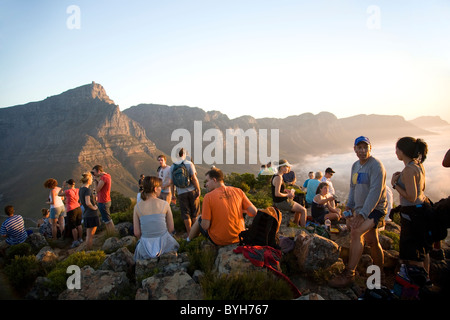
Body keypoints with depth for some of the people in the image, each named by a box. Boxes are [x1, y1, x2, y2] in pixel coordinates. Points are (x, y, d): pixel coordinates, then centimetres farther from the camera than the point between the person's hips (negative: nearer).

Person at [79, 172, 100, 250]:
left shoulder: (80, 189, 10)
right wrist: (94, 208, -11)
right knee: (90, 235, -1)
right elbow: (88, 203, -28)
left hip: (86, 215, 9)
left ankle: (88, 250, 25)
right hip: (92, 215, -9)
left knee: (89, 235, 17)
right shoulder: (87, 190, -18)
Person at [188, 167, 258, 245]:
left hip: (219, 241, -4)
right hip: (239, 238, 4)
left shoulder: (208, 197, -14)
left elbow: (205, 226, -15)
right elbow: (254, 212, -6)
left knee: (199, 219, 21)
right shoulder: (238, 191, -3)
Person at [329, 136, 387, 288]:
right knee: (372, 242, 16)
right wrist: (349, 207, 8)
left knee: (356, 232, -25)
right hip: (360, 209, 8)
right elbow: (353, 188, 19)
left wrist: (362, 214, -27)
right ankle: (379, 271, 34)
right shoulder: (355, 166, 11)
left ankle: (349, 273, -20)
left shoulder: (376, 165, -15)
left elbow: (375, 192, -23)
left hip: (375, 209, -8)